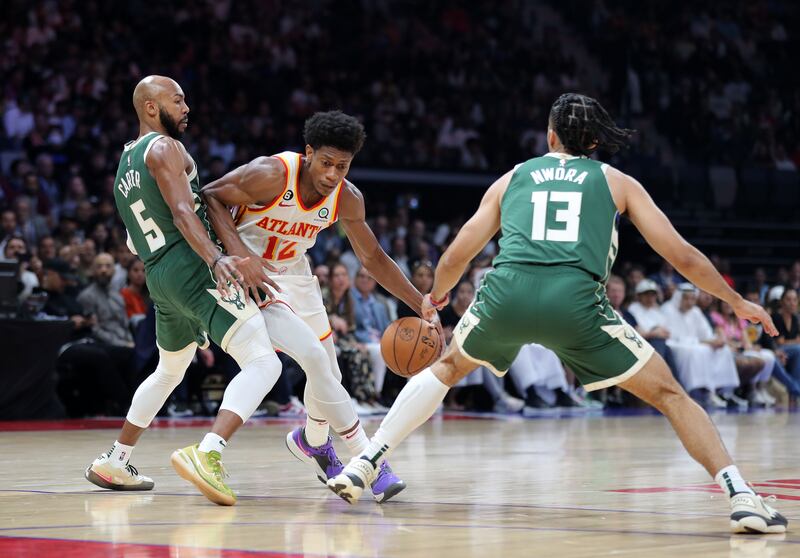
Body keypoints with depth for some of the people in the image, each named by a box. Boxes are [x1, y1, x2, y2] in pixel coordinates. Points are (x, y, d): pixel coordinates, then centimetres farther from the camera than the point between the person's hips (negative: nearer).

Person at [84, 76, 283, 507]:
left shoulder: (124, 165, 22)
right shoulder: (165, 148, -5)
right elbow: (182, 212, -21)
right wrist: (217, 259, -34)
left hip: (158, 278, 9)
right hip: (193, 268, -9)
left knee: (169, 371, 31)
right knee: (263, 363, -18)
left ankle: (114, 463, 35)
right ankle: (208, 453, -37)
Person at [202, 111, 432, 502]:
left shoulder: (347, 199, -11)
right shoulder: (271, 174, -28)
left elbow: (372, 257, 2)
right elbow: (209, 196, -19)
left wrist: (421, 305, -3)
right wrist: (237, 249, -32)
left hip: (294, 274, 7)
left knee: (328, 372, 12)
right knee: (314, 355, -23)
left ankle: (313, 441, 46)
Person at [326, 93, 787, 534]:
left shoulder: (512, 179, 27)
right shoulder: (618, 182, 22)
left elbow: (456, 257, 28)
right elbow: (682, 255, 19)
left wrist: (435, 298, 49)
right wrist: (738, 302, 33)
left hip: (506, 293, 2)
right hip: (576, 301, -2)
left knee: (448, 366, 32)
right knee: (669, 394, 12)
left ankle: (364, 465, 24)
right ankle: (743, 498, -3)